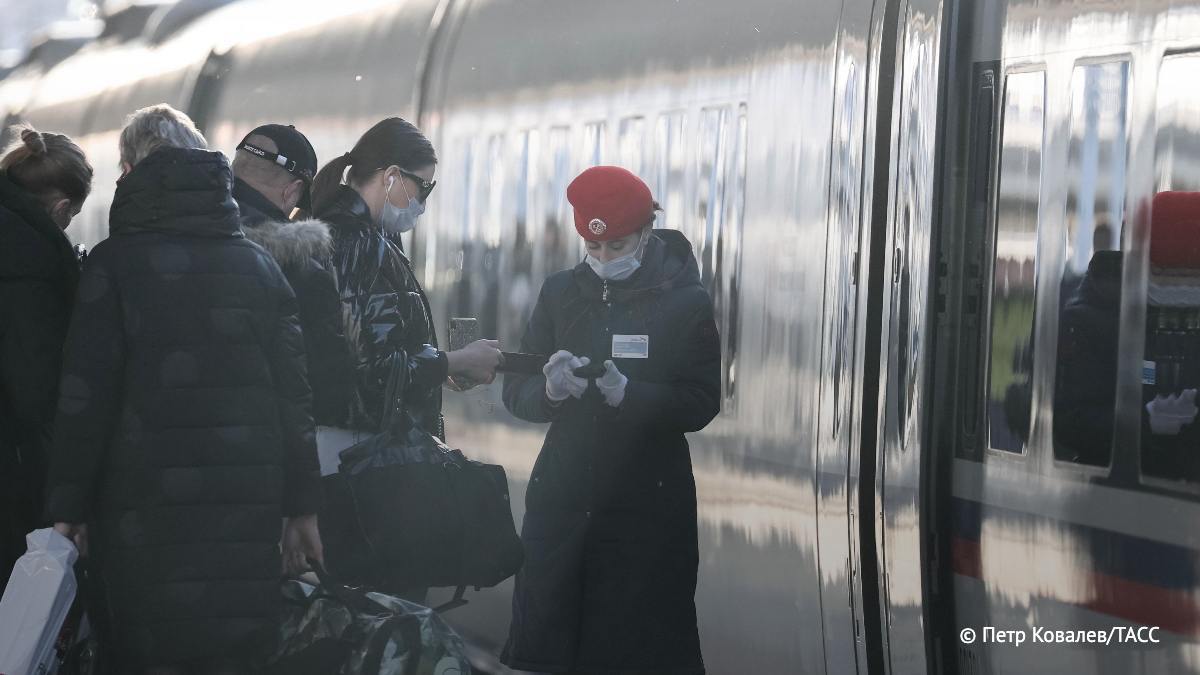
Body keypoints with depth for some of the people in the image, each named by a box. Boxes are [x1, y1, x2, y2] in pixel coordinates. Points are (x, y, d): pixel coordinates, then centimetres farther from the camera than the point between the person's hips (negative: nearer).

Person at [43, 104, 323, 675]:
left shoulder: (114, 264, -3)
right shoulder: (258, 264, 10)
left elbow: (84, 397, -7)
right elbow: (294, 392, 9)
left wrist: (67, 508, -1)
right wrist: (302, 505, 12)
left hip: (149, 507, -4)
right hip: (249, 506, 4)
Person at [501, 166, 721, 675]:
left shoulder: (685, 302, -1)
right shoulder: (562, 293, 9)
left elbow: (701, 404, -9)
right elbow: (516, 391, 6)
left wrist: (627, 393, -24)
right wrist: (549, 389, -17)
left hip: (646, 505, -3)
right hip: (561, 498, 3)